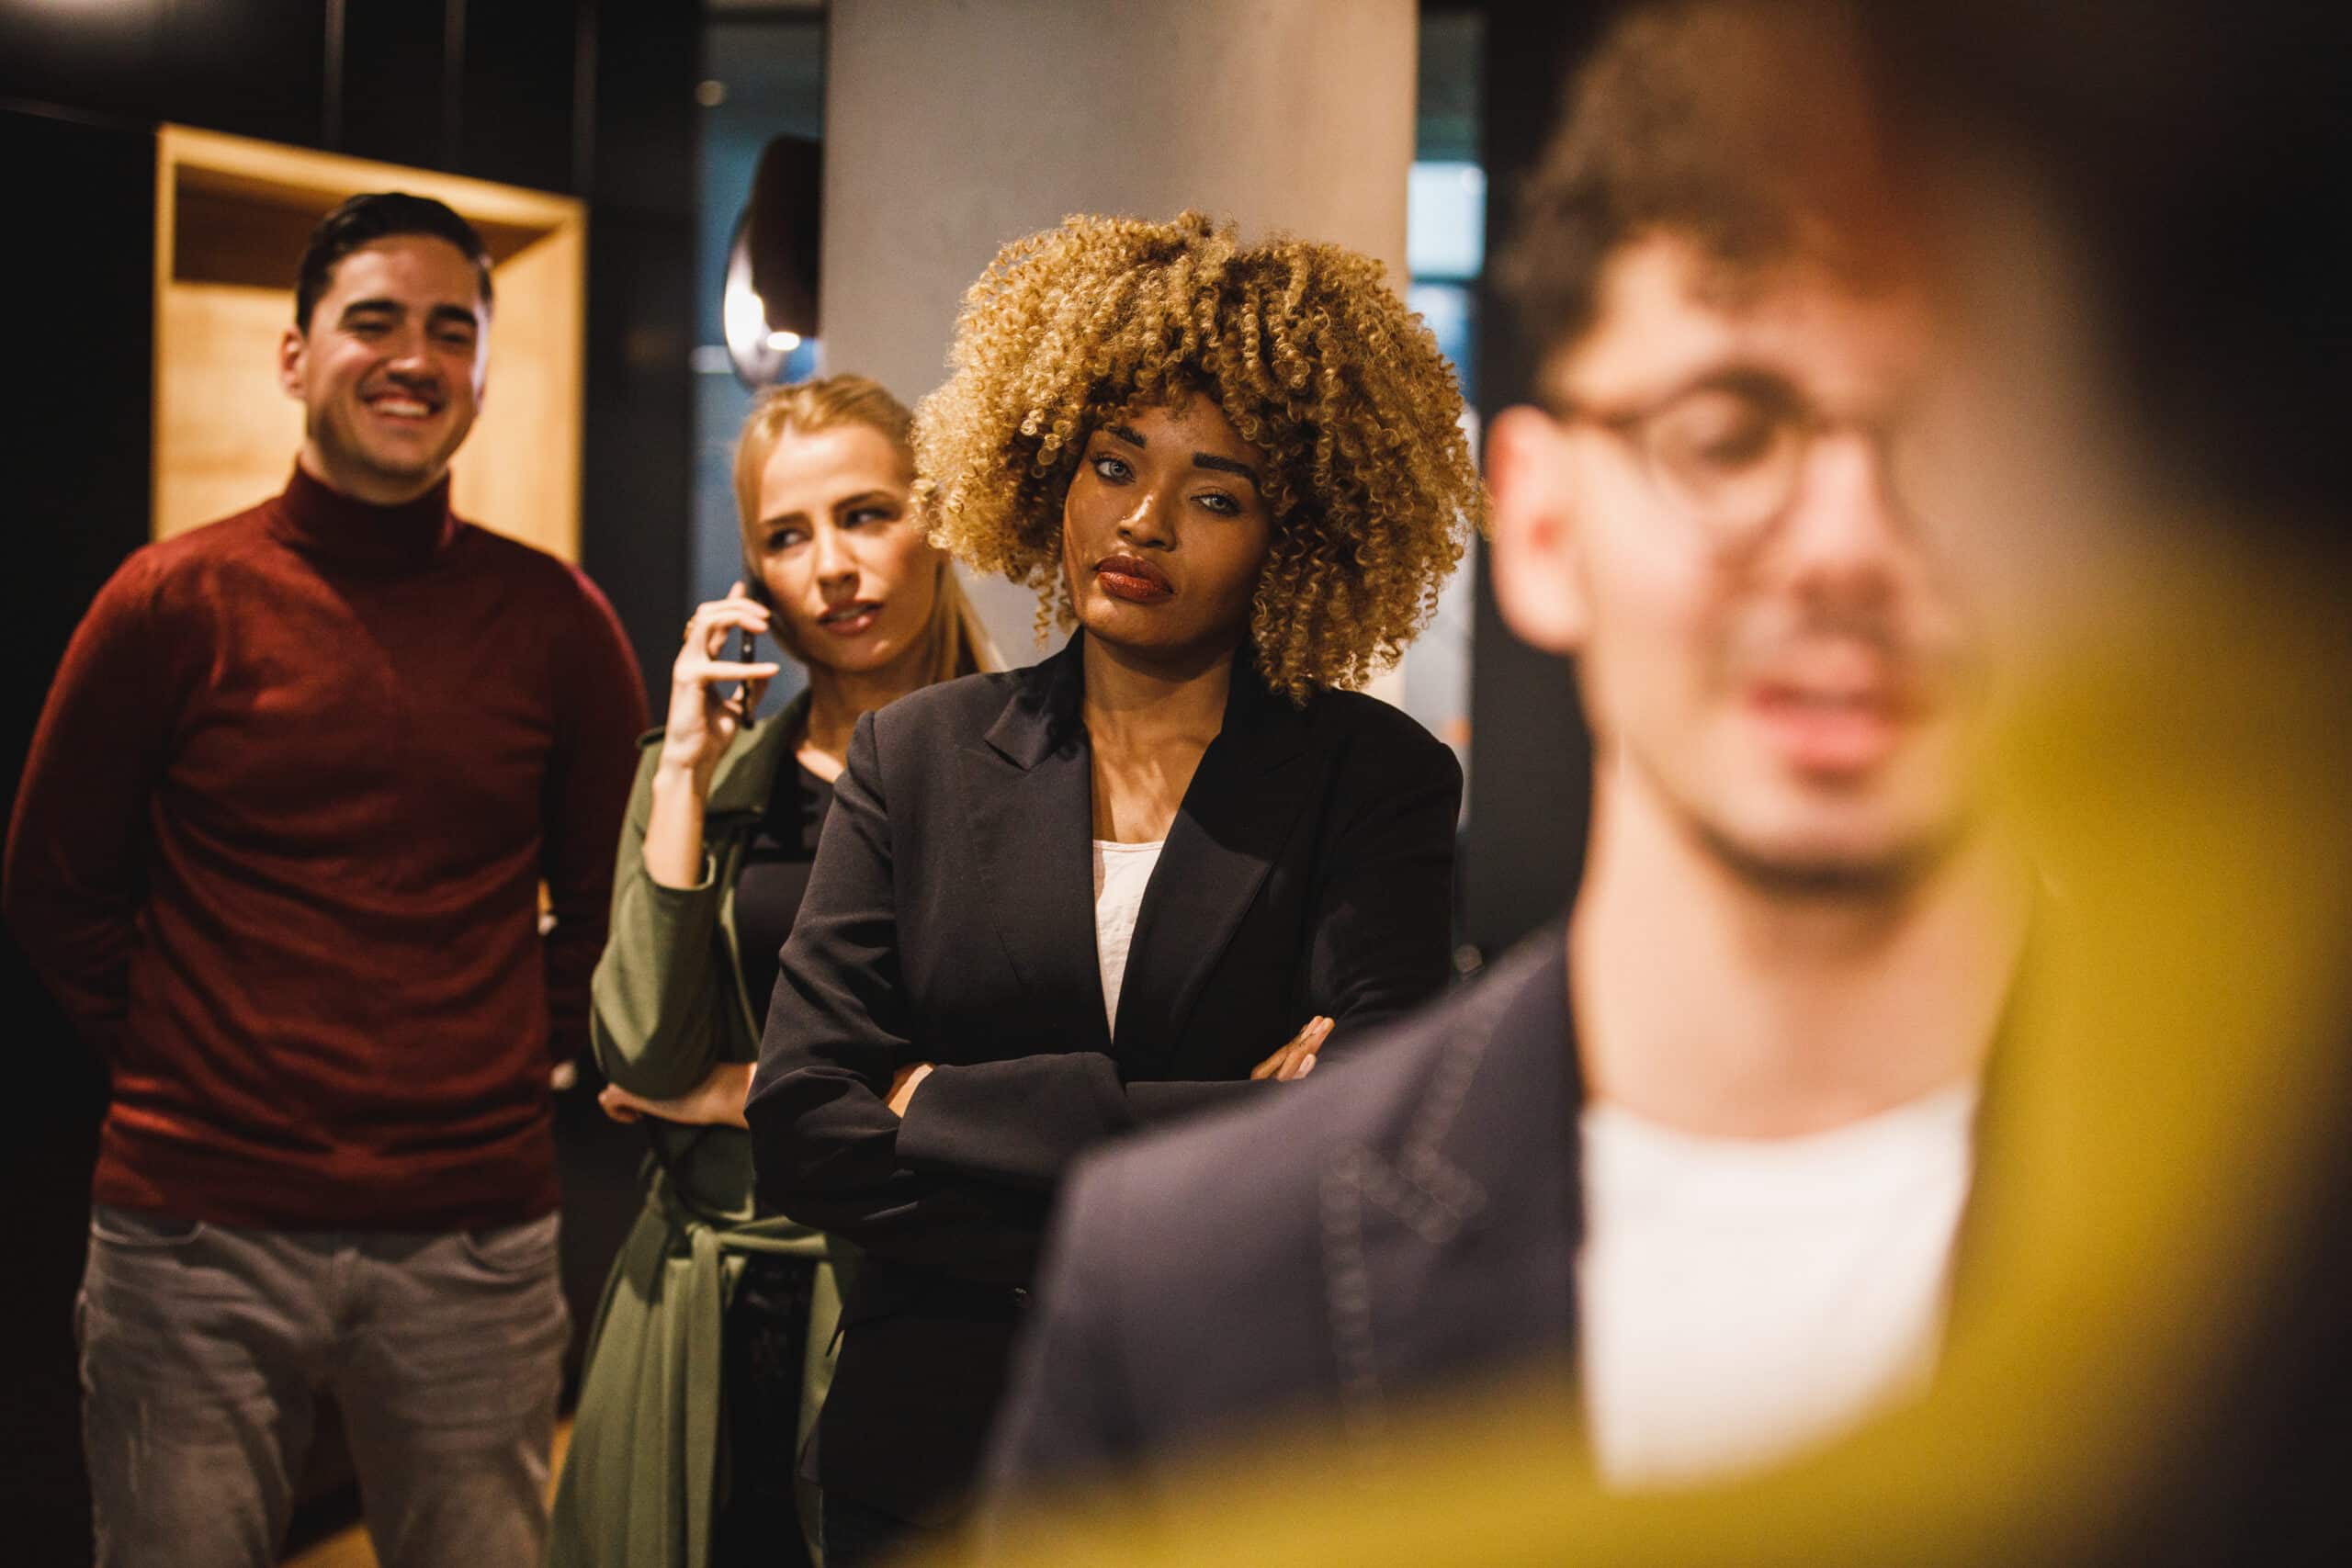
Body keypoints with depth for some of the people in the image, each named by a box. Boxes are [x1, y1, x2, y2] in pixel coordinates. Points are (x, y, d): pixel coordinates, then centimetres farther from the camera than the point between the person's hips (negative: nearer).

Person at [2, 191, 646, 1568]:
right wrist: (175, 1060, 4)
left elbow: (616, 899, 15)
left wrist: (522, 1057, 6)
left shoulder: (553, 620, 2)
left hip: (475, 1239, 1)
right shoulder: (178, 602, -1)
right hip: (199, 1231, -1)